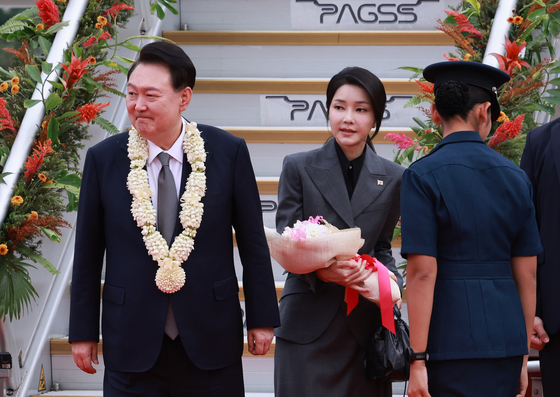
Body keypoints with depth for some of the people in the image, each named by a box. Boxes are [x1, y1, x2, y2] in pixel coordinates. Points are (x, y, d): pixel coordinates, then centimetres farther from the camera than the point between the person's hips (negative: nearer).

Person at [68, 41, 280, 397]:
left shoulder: (229, 152, -4)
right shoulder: (103, 159, -1)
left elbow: (253, 243, 2)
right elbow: (88, 255, 4)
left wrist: (262, 317, 2)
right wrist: (83, 332, 5)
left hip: (210, 343, 0)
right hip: (131, 346, 1)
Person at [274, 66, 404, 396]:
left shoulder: (392, 178, 8)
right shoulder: (298, 167, 3)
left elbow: (382, 248, 15)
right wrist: (320, 270, -20)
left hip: (365, 326, 2)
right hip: (308, 325, -2)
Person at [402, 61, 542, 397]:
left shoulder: (423, 176, -7)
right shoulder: (515, 176, 7)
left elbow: (422, 273, -12)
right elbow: (527, 274, 9)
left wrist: (417, 361, -9)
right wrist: (523, 357, 16)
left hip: (451, 342, -5)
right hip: (507, 344, 5)